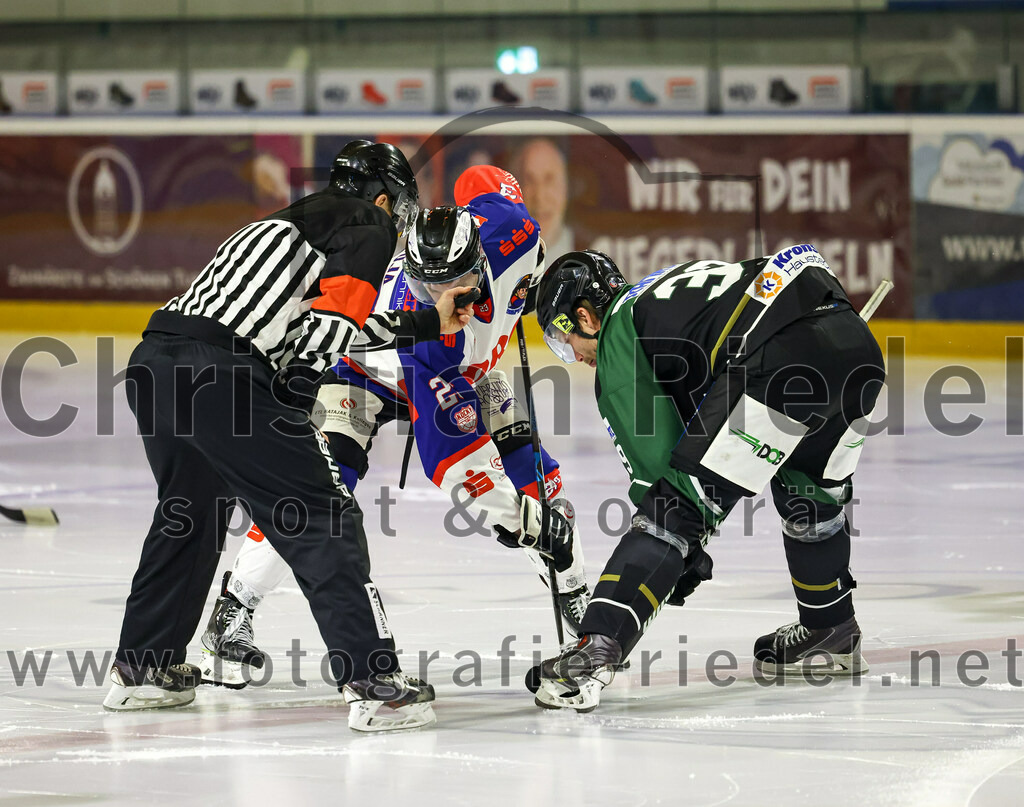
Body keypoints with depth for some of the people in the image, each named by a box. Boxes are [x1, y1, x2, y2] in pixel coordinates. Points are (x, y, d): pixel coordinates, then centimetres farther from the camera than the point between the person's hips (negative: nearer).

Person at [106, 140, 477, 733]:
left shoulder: (289, 222, 32)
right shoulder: (369, 227, 7)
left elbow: (339, 324, 40)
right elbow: (330, 323, -9)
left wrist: (429, 324, 50)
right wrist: (293, 400, -6)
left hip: (154, 358, 9)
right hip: (220, 375, -9)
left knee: (189, 518, 28)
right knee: (321, 521, -3)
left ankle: (141, 668, 37)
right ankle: (374, 683, -9)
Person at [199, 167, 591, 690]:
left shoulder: (505, 232, -34)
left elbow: (480, 182, -6)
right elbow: (452, 452, -41)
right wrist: (512, 516, -41)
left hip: (467, 371, 6)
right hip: (367, 366, -6)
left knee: (533, 475, -4)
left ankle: (575, 597, 19)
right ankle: (234, 609, -16)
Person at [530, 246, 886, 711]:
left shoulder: (617, 333, 14)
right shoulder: (668, 286, 36)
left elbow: (652, 451, 8)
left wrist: (688, 545, 15)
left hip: (781, 358, -8)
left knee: (673, 509, -6)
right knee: (805, 493, 33)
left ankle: (595, 652, -16)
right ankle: (831, 635, 46)